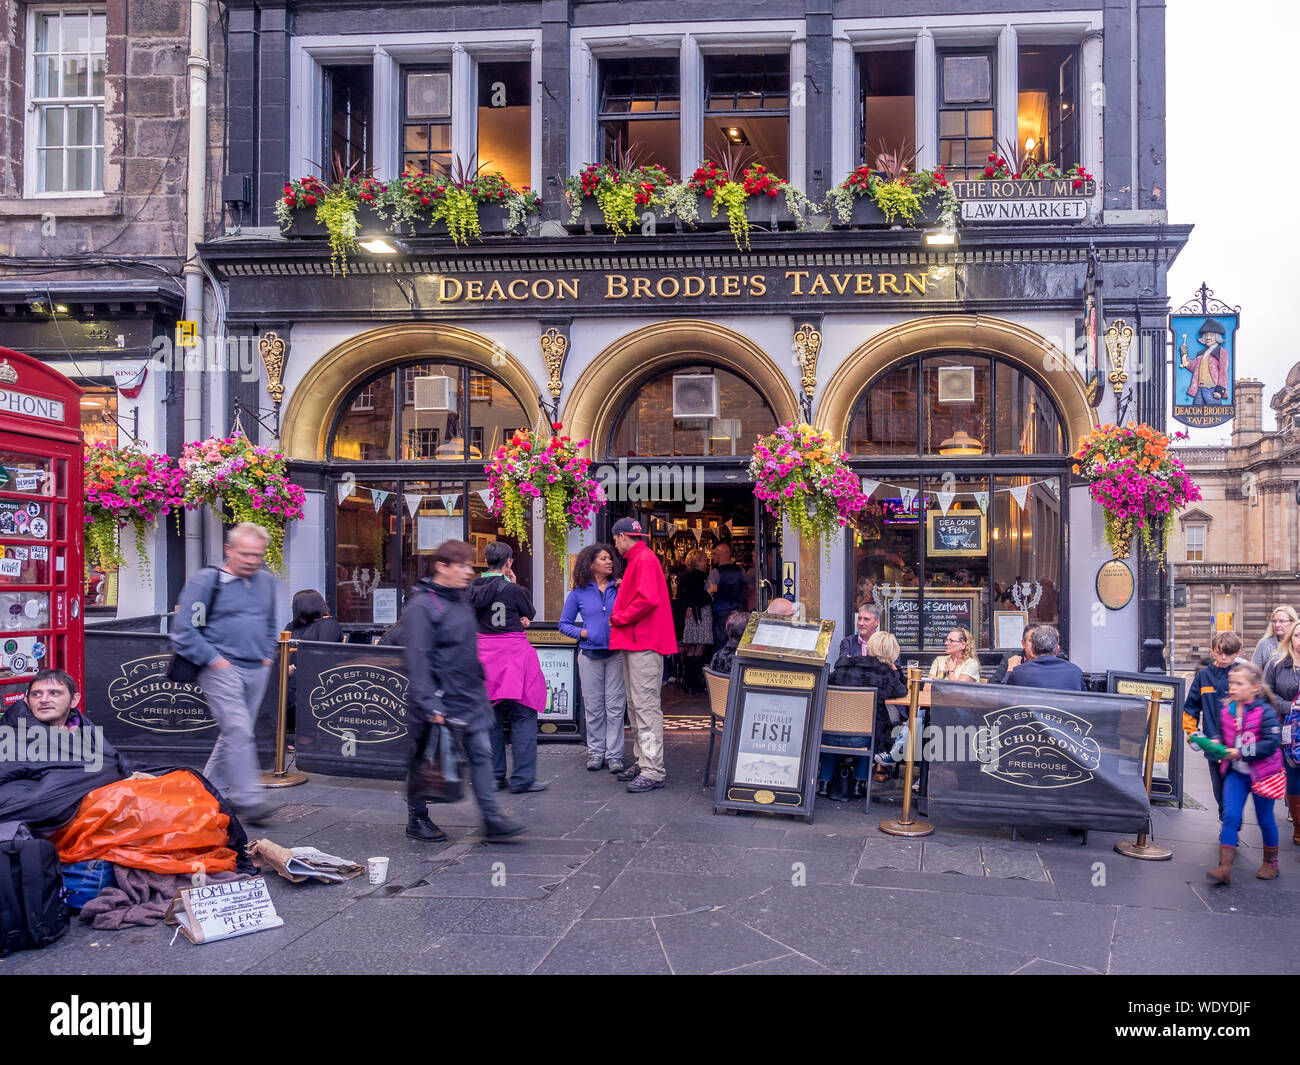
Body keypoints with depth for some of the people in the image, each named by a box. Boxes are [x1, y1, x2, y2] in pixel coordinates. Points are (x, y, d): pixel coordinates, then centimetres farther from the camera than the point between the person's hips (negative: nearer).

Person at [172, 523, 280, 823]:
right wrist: (213, 659, -12)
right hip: (222, 670, -6)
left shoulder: (266, 581, 12)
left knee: (236, 733, 11)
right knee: (238, 731, -15)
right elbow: (183, 631, -8)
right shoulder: (206, 581, -7)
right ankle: (248, 798, -13)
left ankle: (211, 790, 25)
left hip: (256, 671, 6)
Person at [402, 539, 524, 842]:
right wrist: (429, 704, -24)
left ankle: (492, 818, 5)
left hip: (470, 699, 7)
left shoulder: (461, 601, 12)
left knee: (481, 753, 2)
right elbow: (416, 658, -20)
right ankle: (417, 819, 25)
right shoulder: (421, 606, -15)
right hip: (440, 702, -7)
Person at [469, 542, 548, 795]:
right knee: (523, 717, 2)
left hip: (485, 653, 5)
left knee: (491, 718, 12)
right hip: (513, 652, -5)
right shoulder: (512, 589, -13)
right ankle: (523, 778, 2)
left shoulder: (473, 589, 2)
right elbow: (530, 614, 3)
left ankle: (493, 776, 17)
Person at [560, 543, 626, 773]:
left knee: (615, 706, 0)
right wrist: (582, 632, -5)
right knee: (593, 707, 6)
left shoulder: (619, 588, 5)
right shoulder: (579, 593, 5)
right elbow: (564, 623, 10)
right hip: (590, 655, 0)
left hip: (617, 653, 0)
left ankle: (614, 755, 6)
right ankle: (595, 752, 17)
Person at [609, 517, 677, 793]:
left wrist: (619, 618, -13)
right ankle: (642, 761, 23)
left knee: (646, 706, -11)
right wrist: (620, 617, 9)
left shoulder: (644, 559, -12)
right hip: (634, 644, 11)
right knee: (635, 705, 15)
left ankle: (653, 771, -10)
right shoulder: (636, 560, 21)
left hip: (644, 645, -11)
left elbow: (647, 600, -23)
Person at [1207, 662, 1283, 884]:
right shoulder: (1227, 710, 1)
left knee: (1265, 819, 12)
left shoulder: (1265, 712, -15)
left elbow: (1271, 743, -20)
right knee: (1230, 816, -6)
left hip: (1261, 773, -4)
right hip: (1236, 772, 4)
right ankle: (1224, 867, -10)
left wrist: (1241, 752, -23)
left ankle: (1271, 862, 34)